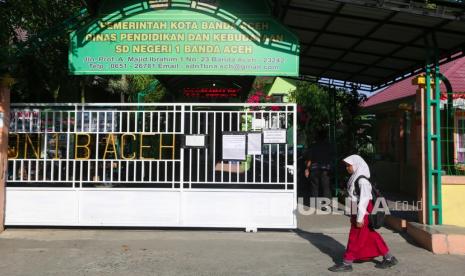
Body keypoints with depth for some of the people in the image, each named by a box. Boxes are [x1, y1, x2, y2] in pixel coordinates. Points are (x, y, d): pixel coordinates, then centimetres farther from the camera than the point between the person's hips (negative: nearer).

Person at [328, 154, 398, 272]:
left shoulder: (362, 180, -19)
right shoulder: (355, 178, 10)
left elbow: (364, 199, -22)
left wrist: (359, 217, -21)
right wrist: (353, 215, 18)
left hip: (363, 212, -9)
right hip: (357, 212, 9)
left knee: (355, 238, 0)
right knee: (371, 237, 15)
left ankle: (347, 263, 10)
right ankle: (389, 258, 26)